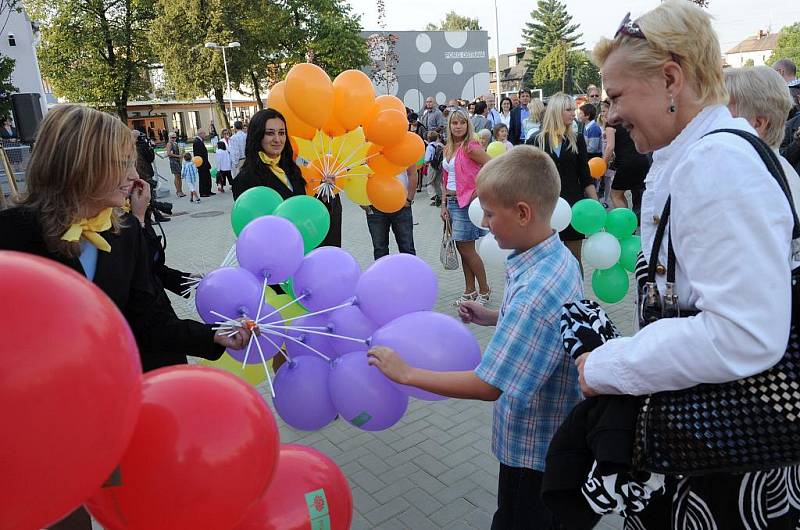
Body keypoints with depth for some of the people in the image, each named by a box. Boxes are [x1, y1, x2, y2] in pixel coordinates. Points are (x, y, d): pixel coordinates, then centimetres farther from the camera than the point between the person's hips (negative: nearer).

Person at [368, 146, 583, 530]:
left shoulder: (535, 291, -35)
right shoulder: (558, 257, -5)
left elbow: (489, 386, -32)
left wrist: (406, 374, -24)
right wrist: (496, 318, 3)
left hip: (533, 446, -8)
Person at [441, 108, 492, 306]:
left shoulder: (471, 147, -12)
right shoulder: (448, 148, 11)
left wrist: (481, 191, -15)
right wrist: (444, 204, 10)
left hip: (467, 201, -8)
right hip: (452, 201, 8)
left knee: (466, 248, -4)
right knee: (462, 248, 12)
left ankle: (484, 290, 11)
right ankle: (470, 291, 22)